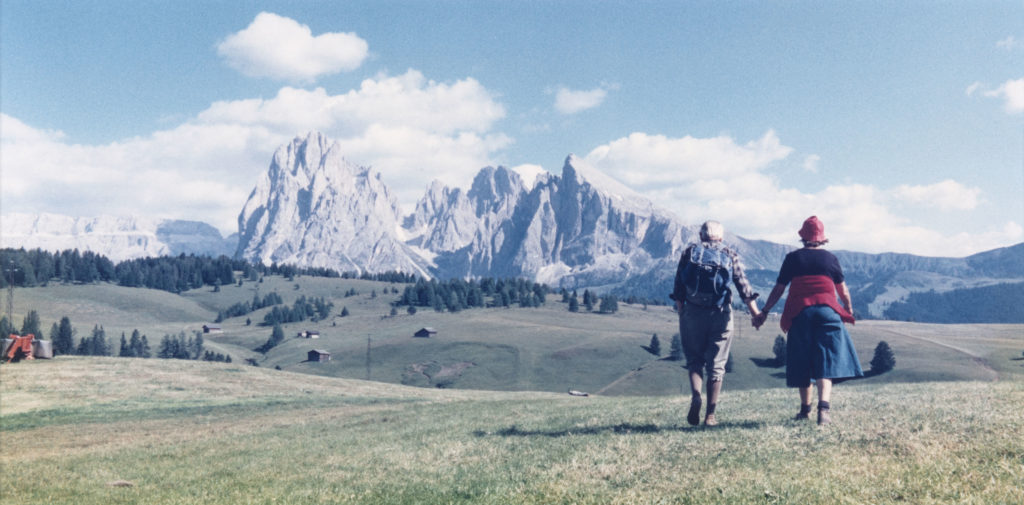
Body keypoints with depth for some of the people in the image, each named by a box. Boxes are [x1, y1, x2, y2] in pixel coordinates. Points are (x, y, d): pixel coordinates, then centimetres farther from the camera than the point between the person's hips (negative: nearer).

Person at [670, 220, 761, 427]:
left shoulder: (690, 252, 8)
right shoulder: (730, 255, 8)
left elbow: (679, 287, 3)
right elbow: (743, 286, 0)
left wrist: (681, 312, 8)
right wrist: (755, 313, 0)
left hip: (693, 314, 0)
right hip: (721, 315, 0)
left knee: (694, 361, 12)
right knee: (716, 364, 6)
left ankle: (695, 396, -14)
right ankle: (710, 415, 5)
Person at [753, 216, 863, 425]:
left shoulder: (793, 258, 5)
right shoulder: (830, 258, 7)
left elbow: (778, 288, 4)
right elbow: (843, 290, 14)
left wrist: (764, 312, 11)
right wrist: (849, 310, 32)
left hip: (799, 313, 1)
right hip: (827, 310, 0)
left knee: (802, 362, 10)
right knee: (826, 361, -4)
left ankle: (805, 409, 19)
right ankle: (824, 407, -21)